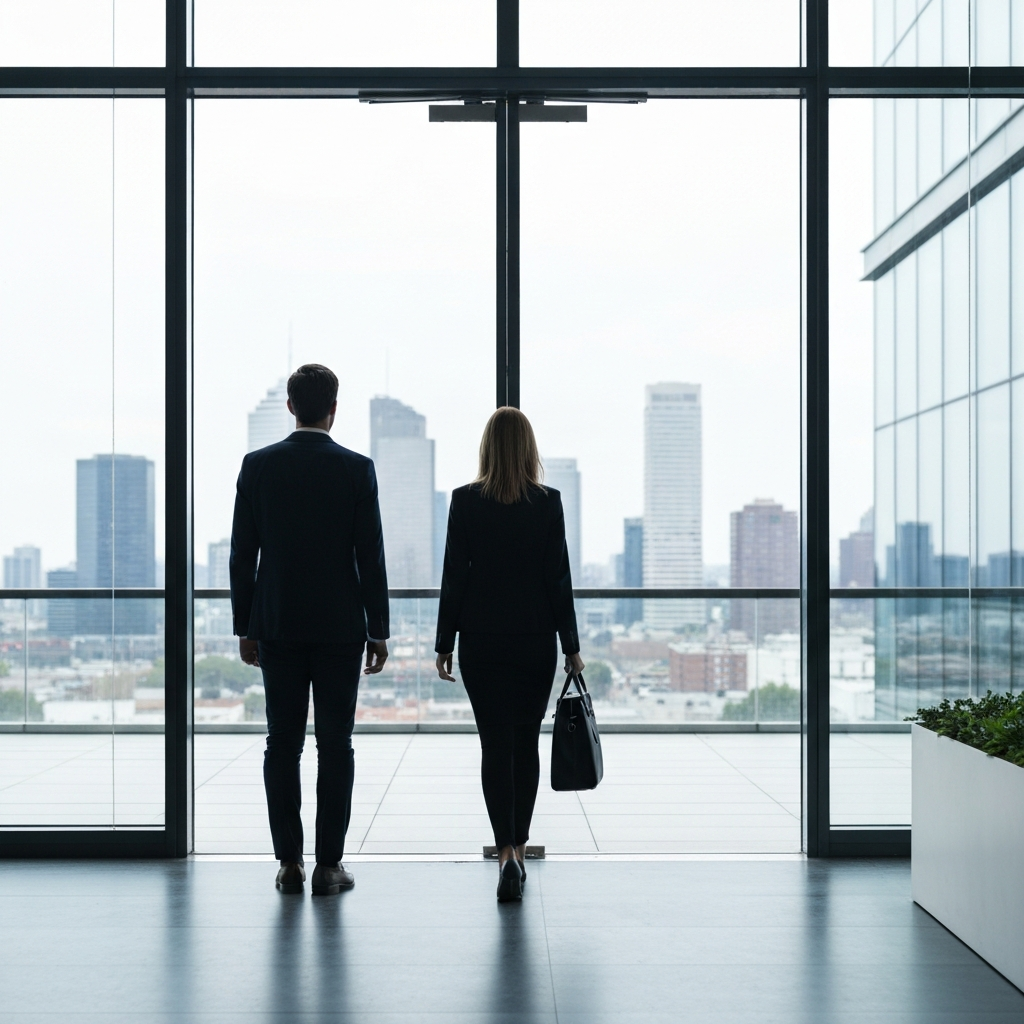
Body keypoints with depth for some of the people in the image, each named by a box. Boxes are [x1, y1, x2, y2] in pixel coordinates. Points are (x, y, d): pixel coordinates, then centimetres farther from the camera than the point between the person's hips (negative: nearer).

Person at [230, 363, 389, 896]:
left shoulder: (258, 465, 0)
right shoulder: (357, 469, -5)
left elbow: (242, 553, 2)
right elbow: (371, 556, -5)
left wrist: (246, 627, 9)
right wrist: (378, 631, 2)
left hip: (277, 626, 2)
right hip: (340, 627, -2)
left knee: (283, 743, 6)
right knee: (335, 744, 3)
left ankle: (289, 863, 9)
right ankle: (329, 865, 4)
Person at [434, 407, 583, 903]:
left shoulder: (465, 500, -5)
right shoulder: (548, 502, -4)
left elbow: (454, 576, -4)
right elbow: (559, 578, -3)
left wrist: (445, 643, 2)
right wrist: (571, 645, 4)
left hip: (481, 639, -1)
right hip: (535, 639, 1)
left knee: (496, 744, 1)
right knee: (526, 741, 13)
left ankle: (507, 850, -13)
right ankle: (518, 847, 21)